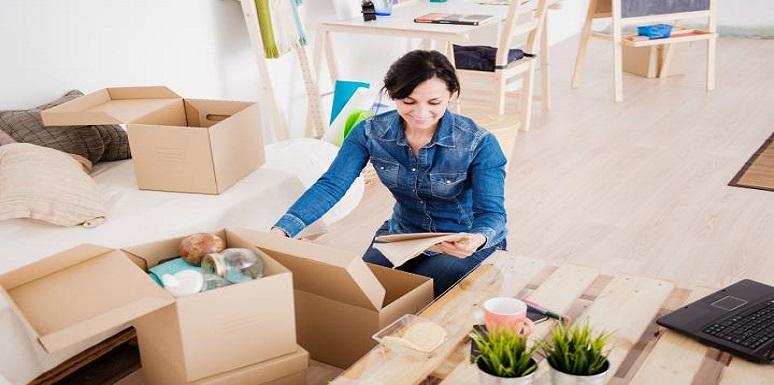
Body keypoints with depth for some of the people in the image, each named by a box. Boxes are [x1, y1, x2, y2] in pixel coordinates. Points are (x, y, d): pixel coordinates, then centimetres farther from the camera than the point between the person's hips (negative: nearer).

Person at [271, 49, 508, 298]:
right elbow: (331, 185, -20)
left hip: (467, 243, -3)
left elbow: (491, 211, -26)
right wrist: (283, 229, -37)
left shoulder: (479, 144, -23)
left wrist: (477, 239, -52)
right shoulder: (370, 133, -15)